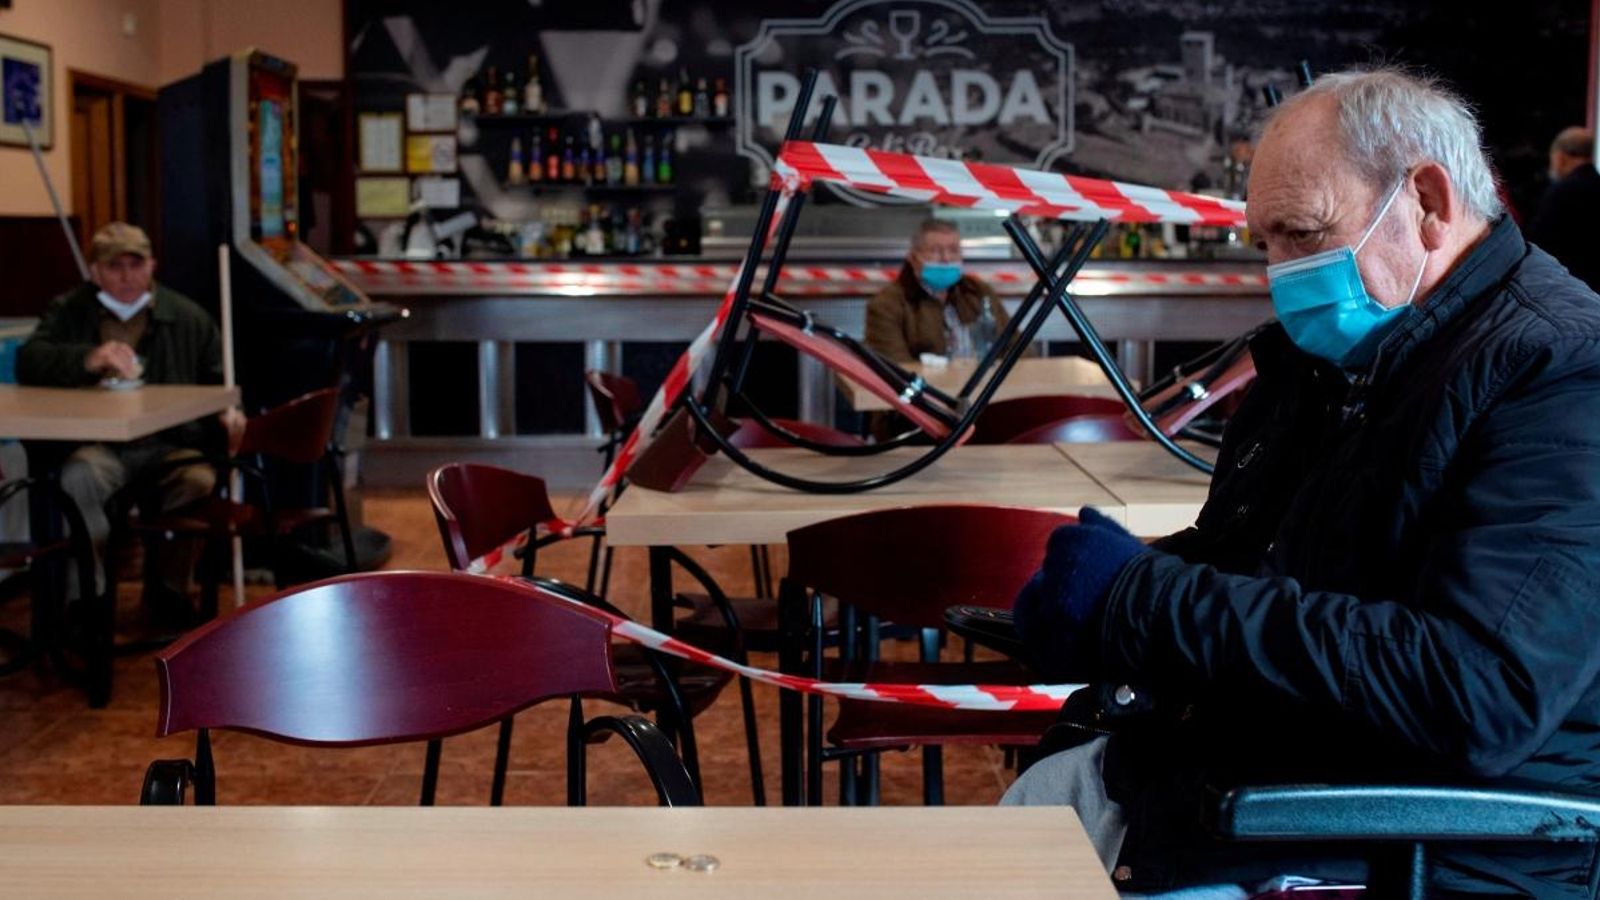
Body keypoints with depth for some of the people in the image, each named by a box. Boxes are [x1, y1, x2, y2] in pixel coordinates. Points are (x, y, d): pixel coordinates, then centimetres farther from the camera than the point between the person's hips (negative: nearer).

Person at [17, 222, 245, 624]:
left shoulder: (188, 317, 15)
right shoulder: (69, 312, 13)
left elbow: (218, 384, 22)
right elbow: (28, 363, -4)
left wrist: (228, 413, -3)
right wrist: (89, 359, -23)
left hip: (169, 444, 1)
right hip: (97, 445, -1)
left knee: (201, 479, -32)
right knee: (80, 476, -36)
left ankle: (167, 587, -5)